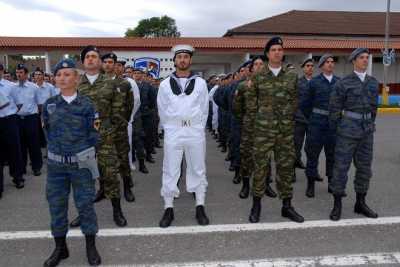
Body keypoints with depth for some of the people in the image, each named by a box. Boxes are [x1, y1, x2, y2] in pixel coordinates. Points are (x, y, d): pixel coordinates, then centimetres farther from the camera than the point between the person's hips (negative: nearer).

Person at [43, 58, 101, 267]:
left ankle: (91, 246, 22)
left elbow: (93, 135, -2)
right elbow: (48, 132, 13)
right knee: (56, 205, 10)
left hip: (82, 163, -3)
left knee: (85, 204, 5)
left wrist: (83, 154, 1)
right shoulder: (49, 104, 5)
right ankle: (60, 248, 28)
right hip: (56, 164, 3)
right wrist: (58, 149, 9)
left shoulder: (86, 105, -4)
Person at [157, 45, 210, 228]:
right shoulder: (165, 84, 4)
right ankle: (168, 209, 15)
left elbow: (204, 110, 7)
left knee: (198, 170, 7)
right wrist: (170, 129, 9)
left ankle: (200, 208, 18)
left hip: (196, 133, 0)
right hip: (173, 133, 0)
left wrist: (197, 129, 6)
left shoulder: (200, 83, 4)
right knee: (170, 171, 4)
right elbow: (162, 111, 8)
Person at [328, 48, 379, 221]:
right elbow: (334, 108, -3)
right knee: (341, 166, -2)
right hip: (348, 129, -5)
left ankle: (360, 203, 23)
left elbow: (374, 106, 16)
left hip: (367, 130, 5)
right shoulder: (343, 83, -6)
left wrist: (371, 125, 15)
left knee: (364, 167, 10)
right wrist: (335, 130, 0)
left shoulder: (373, 83, 9)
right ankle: (337, 204, 8)